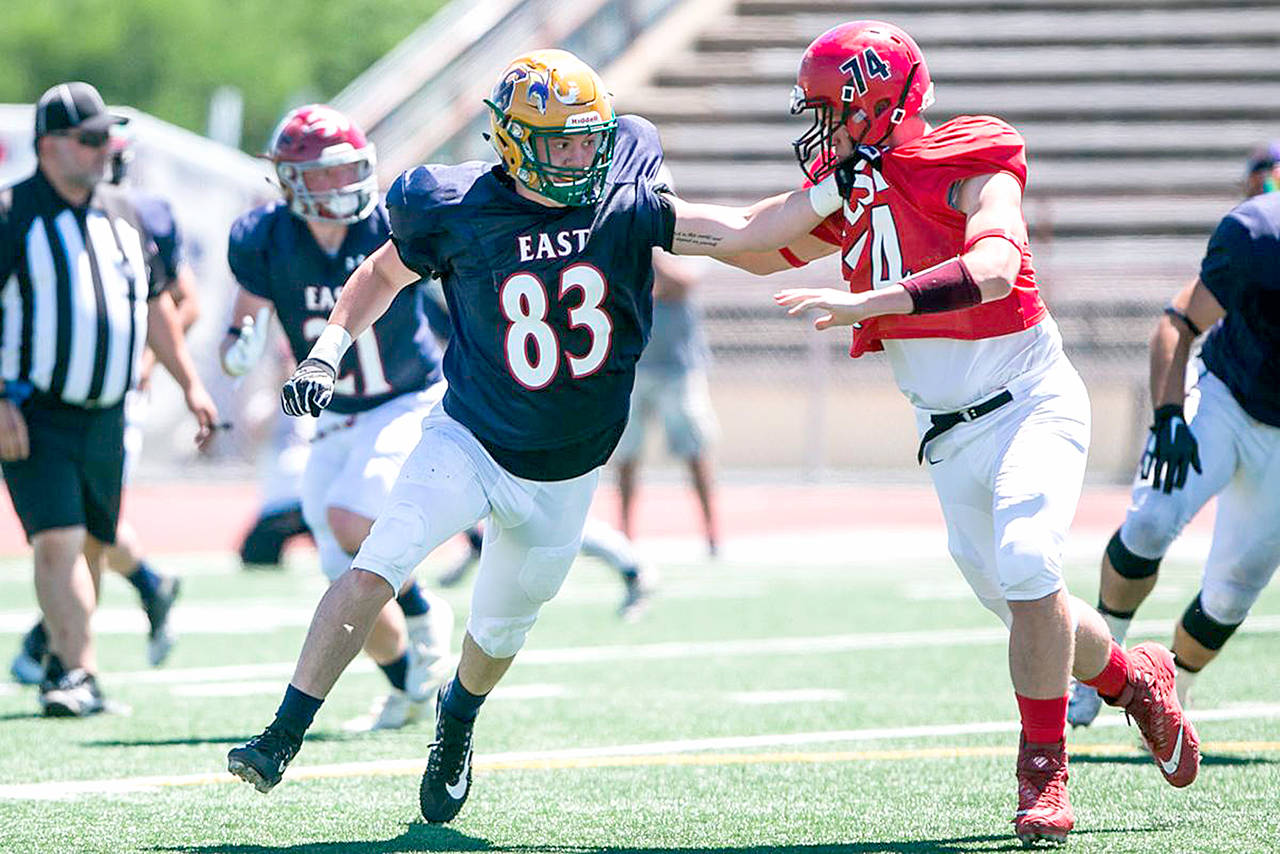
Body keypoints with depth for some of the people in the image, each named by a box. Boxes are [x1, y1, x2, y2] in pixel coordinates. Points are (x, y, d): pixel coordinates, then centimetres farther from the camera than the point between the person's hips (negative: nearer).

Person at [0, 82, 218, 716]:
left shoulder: (123, 215, 11)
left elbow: (155, 304, 22)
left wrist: (189, 383, 18)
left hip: (106, 415, 6)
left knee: (93, 545, 11)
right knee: (58, 541, -17)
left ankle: (56, 655, 28)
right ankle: (77, 674, -21)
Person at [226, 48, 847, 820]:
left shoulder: (622, 205, -10)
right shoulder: (459, 212, -13)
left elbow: (749, 230, -10)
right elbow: (383, 275, 5)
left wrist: (836, 190, -20)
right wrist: (328, 352, -6)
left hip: (562, 477, 2)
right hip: (470, 442, -2)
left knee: (501, 628, 18)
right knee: (376, 570, -24)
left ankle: (458, 721, 51)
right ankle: (283, 739, -17)